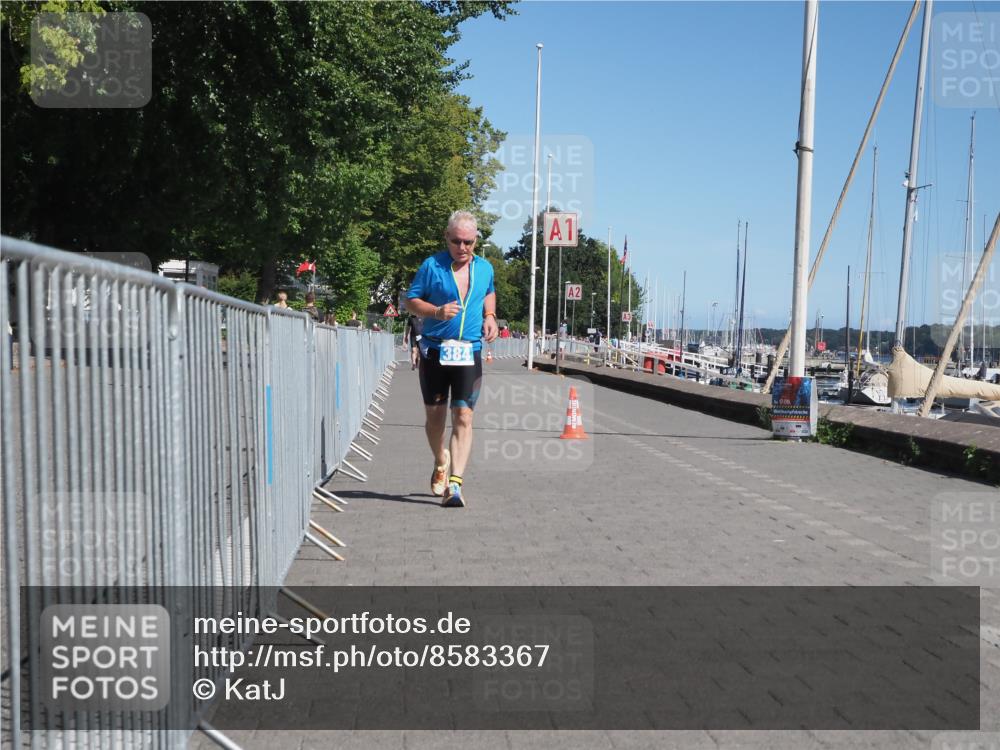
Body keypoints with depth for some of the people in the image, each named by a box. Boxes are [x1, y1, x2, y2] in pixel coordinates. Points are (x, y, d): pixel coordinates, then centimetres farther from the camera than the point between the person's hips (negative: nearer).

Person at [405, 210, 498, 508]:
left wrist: (490, 316, 8)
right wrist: (437, 312, -17)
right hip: (434, 351, -1)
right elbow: (411, 301, 1)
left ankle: (454, 483, -13)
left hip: (469, 354, 1)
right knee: (435, 416, 9)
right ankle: (441, 461, 38)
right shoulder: (431, 266, -2)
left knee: (463, 417, -11)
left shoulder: (485, 268, 9)